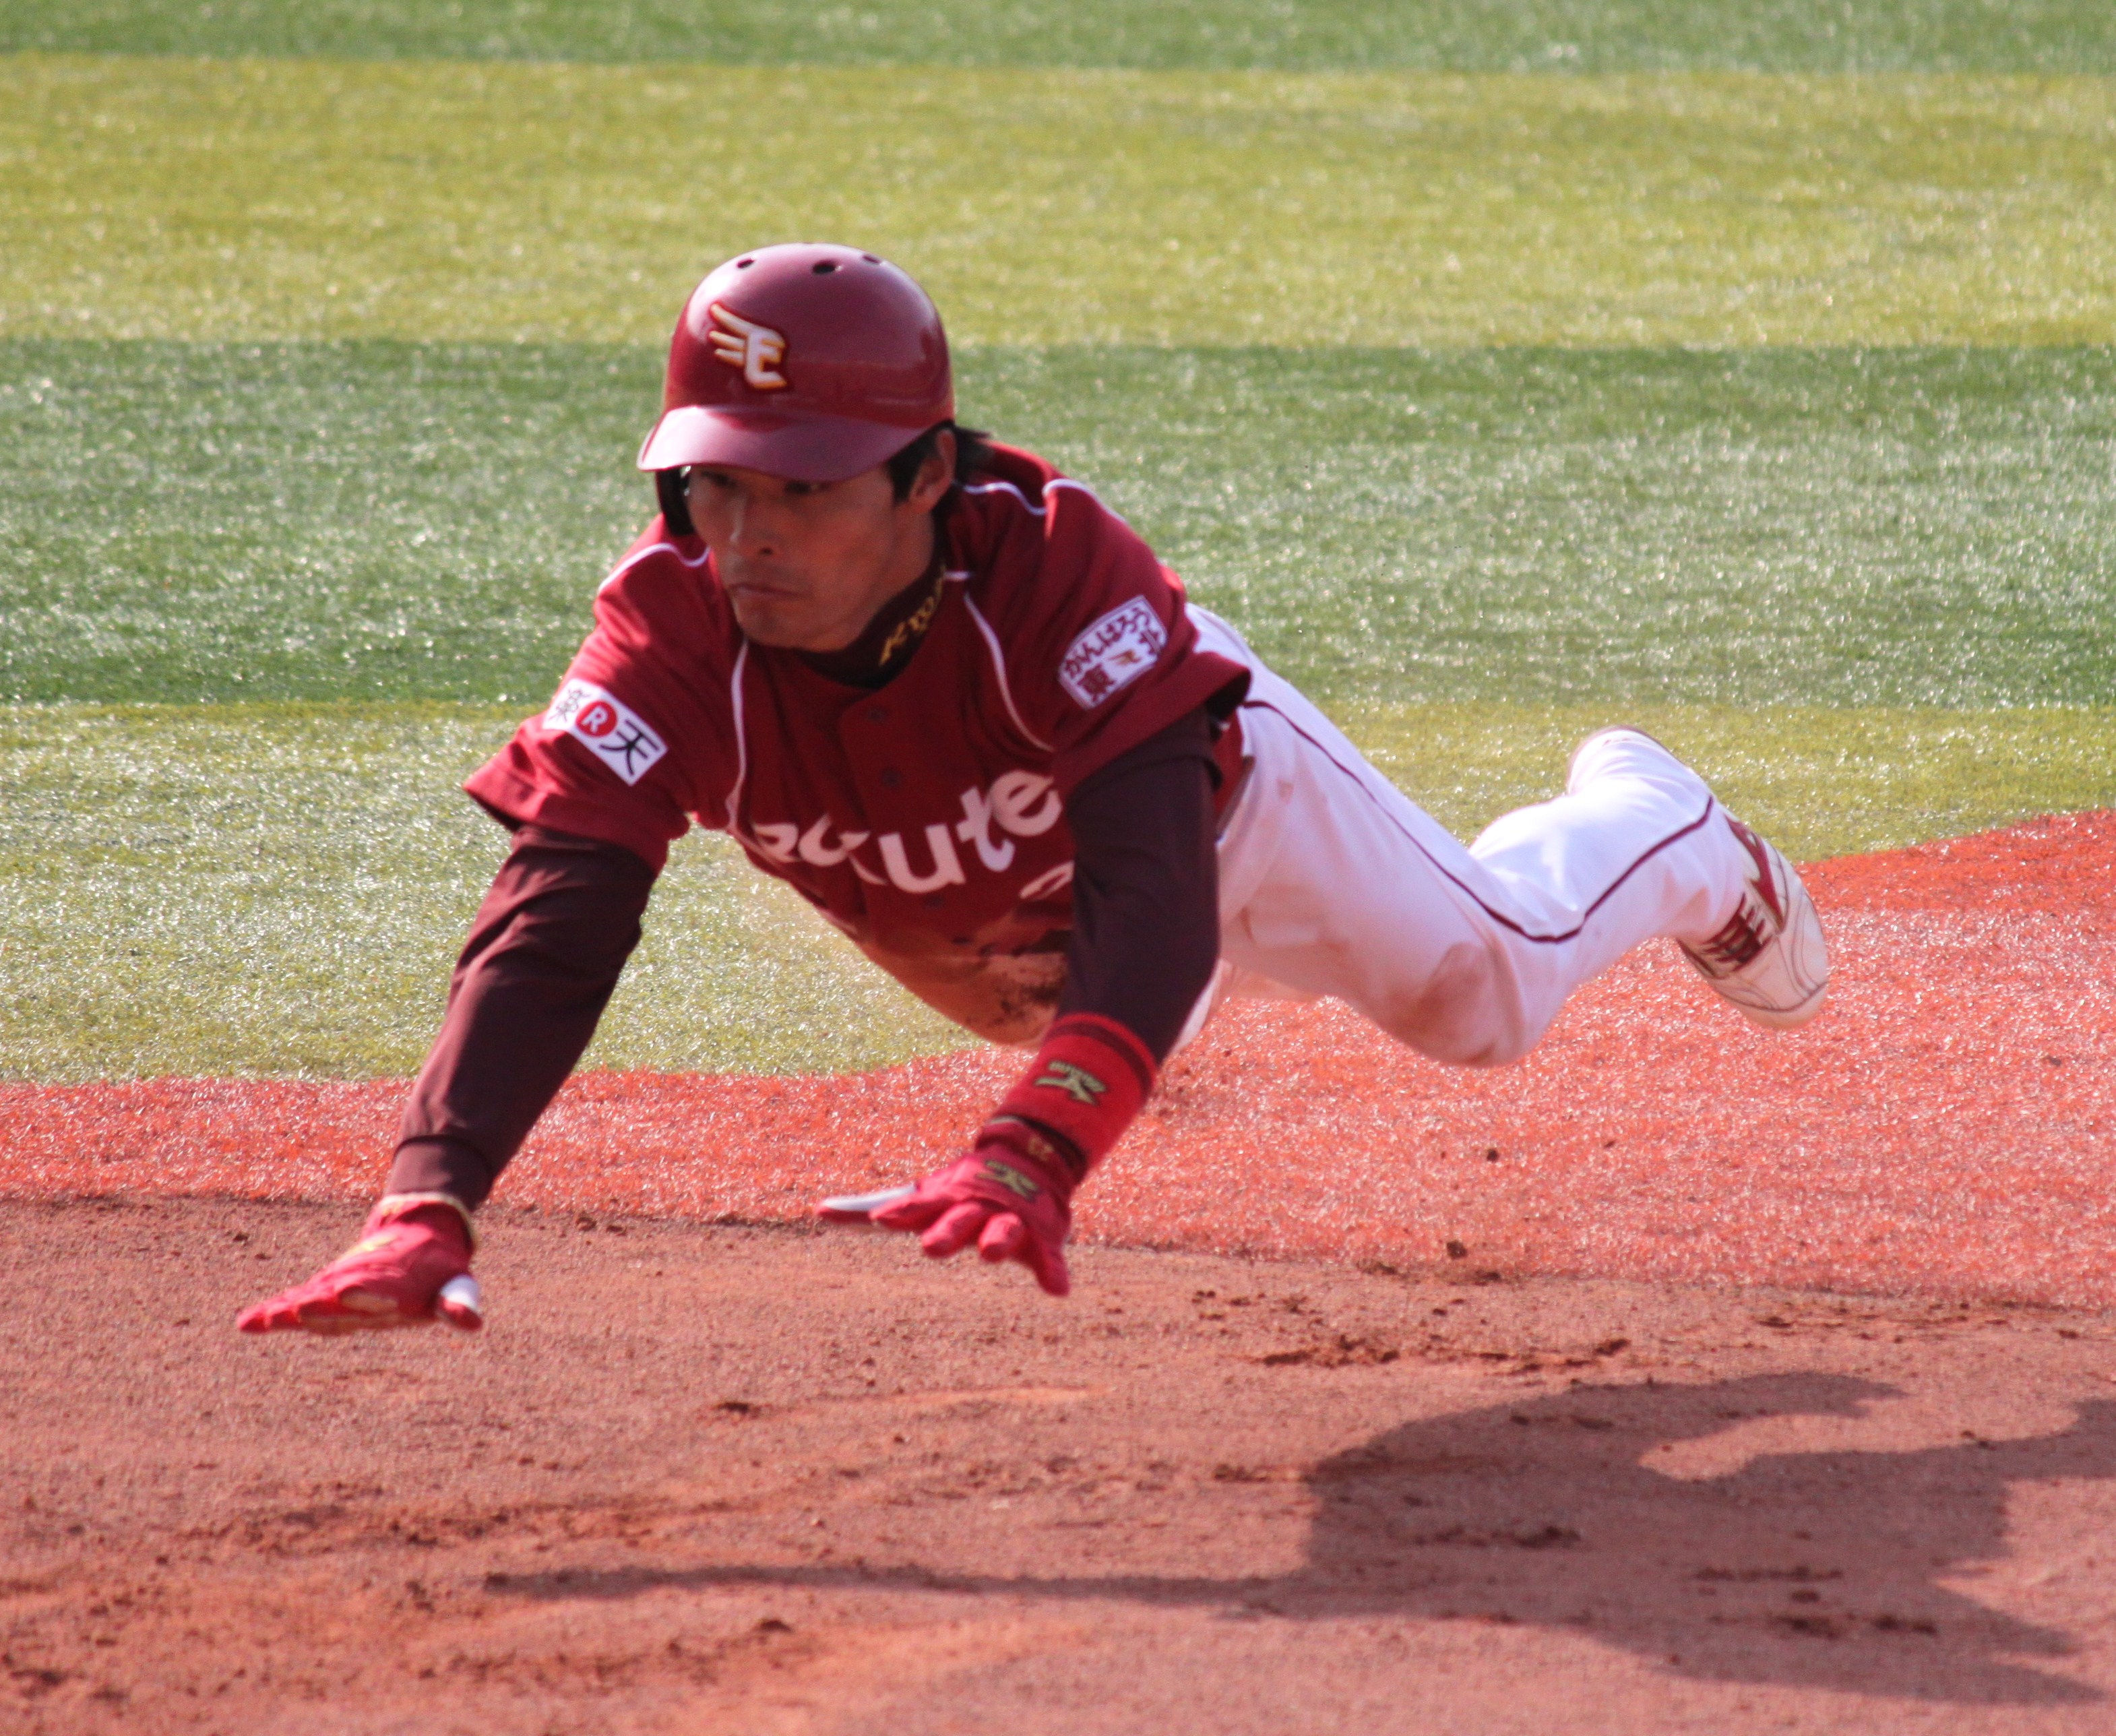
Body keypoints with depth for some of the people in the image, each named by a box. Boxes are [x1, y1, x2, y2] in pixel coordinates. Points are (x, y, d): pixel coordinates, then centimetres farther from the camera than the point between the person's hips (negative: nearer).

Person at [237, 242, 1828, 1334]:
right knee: (1073, 1015, 35)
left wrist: (1034, 1153, -77)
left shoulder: (1048, 563, -49)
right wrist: (429, 1208, -69)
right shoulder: (679, 631, -43)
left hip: (1206, 785, -3)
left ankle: (1667, 836, 52)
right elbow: (551, 922, -52)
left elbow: (1157, 897, -59)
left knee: (1492, 987, 19)